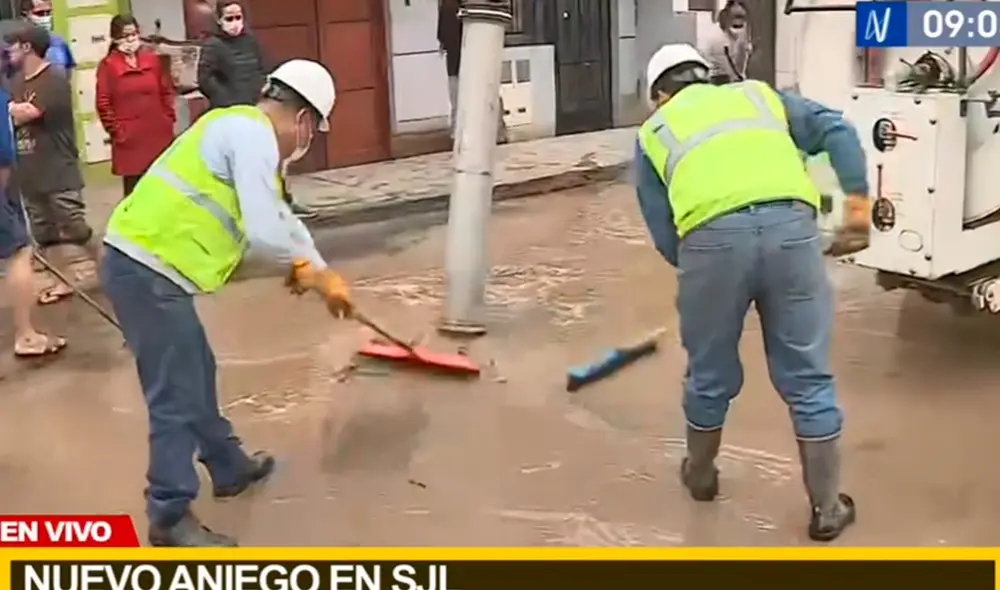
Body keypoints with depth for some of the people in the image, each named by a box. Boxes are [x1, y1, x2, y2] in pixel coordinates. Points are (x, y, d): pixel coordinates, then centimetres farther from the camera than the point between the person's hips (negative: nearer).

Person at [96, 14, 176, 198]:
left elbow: (166, 91, 15)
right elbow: (103, 104, -5)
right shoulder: (107, 65, -4)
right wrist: (117, 131, -8)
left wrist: (169, 119, 7)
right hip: (130, 139, -3)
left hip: (159, 134, 4)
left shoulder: (152, 59, 9)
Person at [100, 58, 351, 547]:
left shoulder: (242, 128, 20)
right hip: (147, 270, -10)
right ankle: (170, 518, 7)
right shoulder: (254, 134, -13)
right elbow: (265, 235, -21)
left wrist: (317, 270, 34)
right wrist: (313, 268, 0)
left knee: (195, 371, 23)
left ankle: (229, 466, 40)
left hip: (142, 262, 11)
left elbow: (276, 215, 31)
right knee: (176, 393, -3)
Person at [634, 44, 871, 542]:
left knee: (710, 375, 20)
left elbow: (664, 234, 17)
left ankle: (700, 474, 42)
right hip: (791, 228, 1)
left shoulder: (654, 131, 25)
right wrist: (857, 198, 14)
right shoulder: (758, 94, 31)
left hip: (712, 238, -1)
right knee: (808, 379, 13)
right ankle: (827, 507, 22)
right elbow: (836, 130, 17)